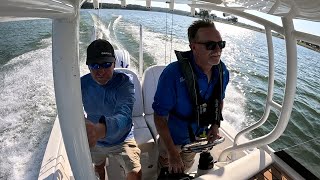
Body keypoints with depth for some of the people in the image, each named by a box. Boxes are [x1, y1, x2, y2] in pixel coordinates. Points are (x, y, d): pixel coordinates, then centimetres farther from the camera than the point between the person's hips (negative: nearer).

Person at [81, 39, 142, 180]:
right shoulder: (83, 83, -18)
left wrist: (100, 130, -68)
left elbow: (124, 116, -48)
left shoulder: (124, 82, -31)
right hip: (95, 140, 4)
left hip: (121, 140, -3)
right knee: (98, 167, 28)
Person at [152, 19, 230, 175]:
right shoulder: (173, 74, -37)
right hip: (173, 138, -4)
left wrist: (216, 124, -11)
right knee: (170, 173, 27)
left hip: (199, 137, 5)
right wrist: (172, 153, -25)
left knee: (185, 170, 34)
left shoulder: (222, 71, -17)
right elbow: (159, 116, -29)